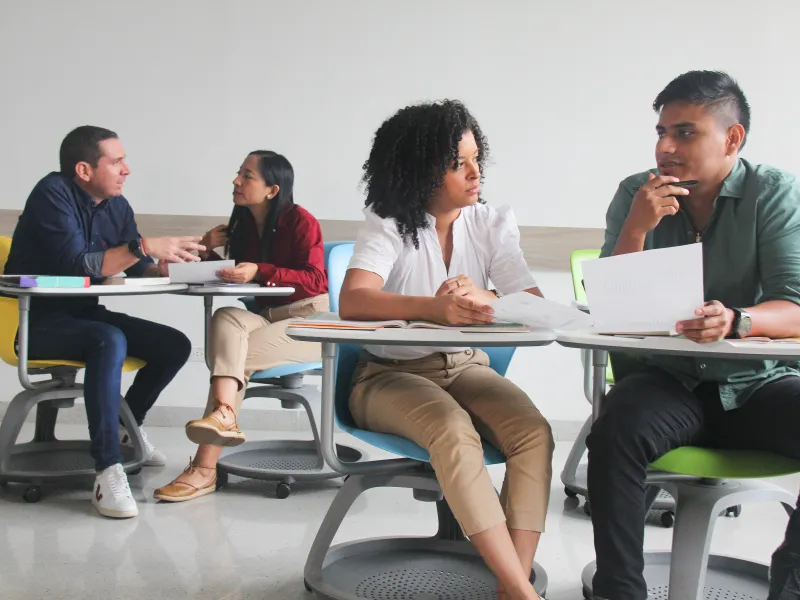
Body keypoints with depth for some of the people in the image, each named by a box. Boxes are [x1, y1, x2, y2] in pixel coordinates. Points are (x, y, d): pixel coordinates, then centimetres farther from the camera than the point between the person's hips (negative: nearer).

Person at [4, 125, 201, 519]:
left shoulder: (118, 206, 3)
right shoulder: (53, 194, -18)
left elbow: (138, 272, 4)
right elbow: (75, 265, -30)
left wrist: (177, 262, -15)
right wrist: (143, 246, -33)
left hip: (83, 315, 8)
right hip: (37, 321, -7)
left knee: (175, 345, -4)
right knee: (110, 341, -35)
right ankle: (108, 470, -34)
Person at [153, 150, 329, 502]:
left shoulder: (301, 221, -7)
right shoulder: (243, 224, 10)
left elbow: (314, 280, -16)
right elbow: (227, 275, 15)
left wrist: (260, 271, -27)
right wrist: (209, 252, -5)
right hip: (264, 316, 5)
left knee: (231, 351, -27)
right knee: (226, 317, -29)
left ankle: (205, 467, -28)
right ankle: (224, 415, -50)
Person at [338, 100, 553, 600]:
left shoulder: (492, 224, 1)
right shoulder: (389, 223, -8)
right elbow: (353, 301, -27)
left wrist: (482, 300, -35)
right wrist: (436, 307, -44)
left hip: (466, 367, 4)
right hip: (391, 374, -3)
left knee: (535, 432, -26)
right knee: (454, 432, -34)